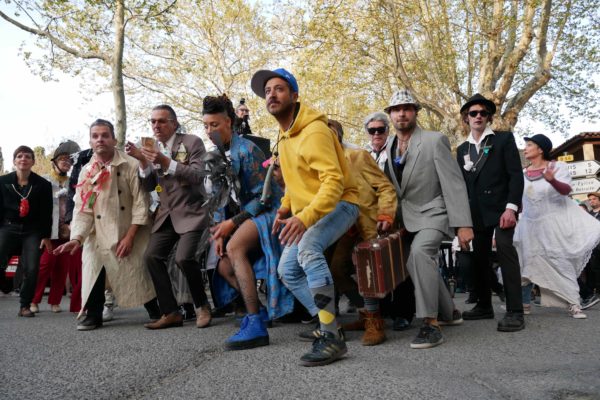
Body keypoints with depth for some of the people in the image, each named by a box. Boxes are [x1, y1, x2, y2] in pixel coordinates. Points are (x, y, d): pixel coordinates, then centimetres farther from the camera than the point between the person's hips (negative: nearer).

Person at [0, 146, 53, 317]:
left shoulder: (43, 184, 1)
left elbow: (47, 213, 3)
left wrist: (46, 236, 0)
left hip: (32, 232, 0)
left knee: (31, 269, -8)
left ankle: (25, 306, 6)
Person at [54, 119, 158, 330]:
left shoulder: (131, 166, -9)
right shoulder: (87, 172, 4)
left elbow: (140, 203, -11)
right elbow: (82, 210, 1)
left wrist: (130, 236, -16)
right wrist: (76, 238, -13)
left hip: (129, 234, -3)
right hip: (98, 236, 3)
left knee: (139, 275, 0)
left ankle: (156, 313, 20)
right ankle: (93, 315, 12)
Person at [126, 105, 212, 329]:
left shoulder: (192, 142, -5)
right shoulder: (152, 149, 10)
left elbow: (199, 176, -17)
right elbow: (149, 187, 7)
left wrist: (167, 162, -27)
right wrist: (142, 161, -10)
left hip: (191, 212, -5)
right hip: (166, 214, 6)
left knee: (183, 257, -22)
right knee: (151, 256, -10)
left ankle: (202, 306, 1)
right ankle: (170, 313, 1)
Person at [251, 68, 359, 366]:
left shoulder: (314, 131, -19)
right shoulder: (284, 135, 10)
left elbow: (334, 181, -30)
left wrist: (304, 218, -41)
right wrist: (285, 208, 10)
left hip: (338, 204, -10)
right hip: (306, 213, 10)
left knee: (308, 248, -36)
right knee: (288, 269, 6)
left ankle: (332, 337, -34)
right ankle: (328, 324, 15)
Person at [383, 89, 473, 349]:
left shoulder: (434, 140, -12)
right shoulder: (389, 145, 5)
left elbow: (454, 183, -16)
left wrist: (462, 224, -21)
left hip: (432, 213, -7)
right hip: (407, 217, 7)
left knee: (420, 252, -32)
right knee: (418, 262, 17)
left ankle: (431, 324, -27)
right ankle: (449, 313, 39)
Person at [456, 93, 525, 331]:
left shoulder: (504, 140, 3)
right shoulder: (462, 149, 16)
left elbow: (516, 175, -6)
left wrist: (511, 207, -17)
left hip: (501, 207, -5)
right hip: (477, 212, 5)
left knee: (504, 247, -21)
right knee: (479, 258, 6)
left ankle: (514, 311, -20)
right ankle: (484, 306, 18)